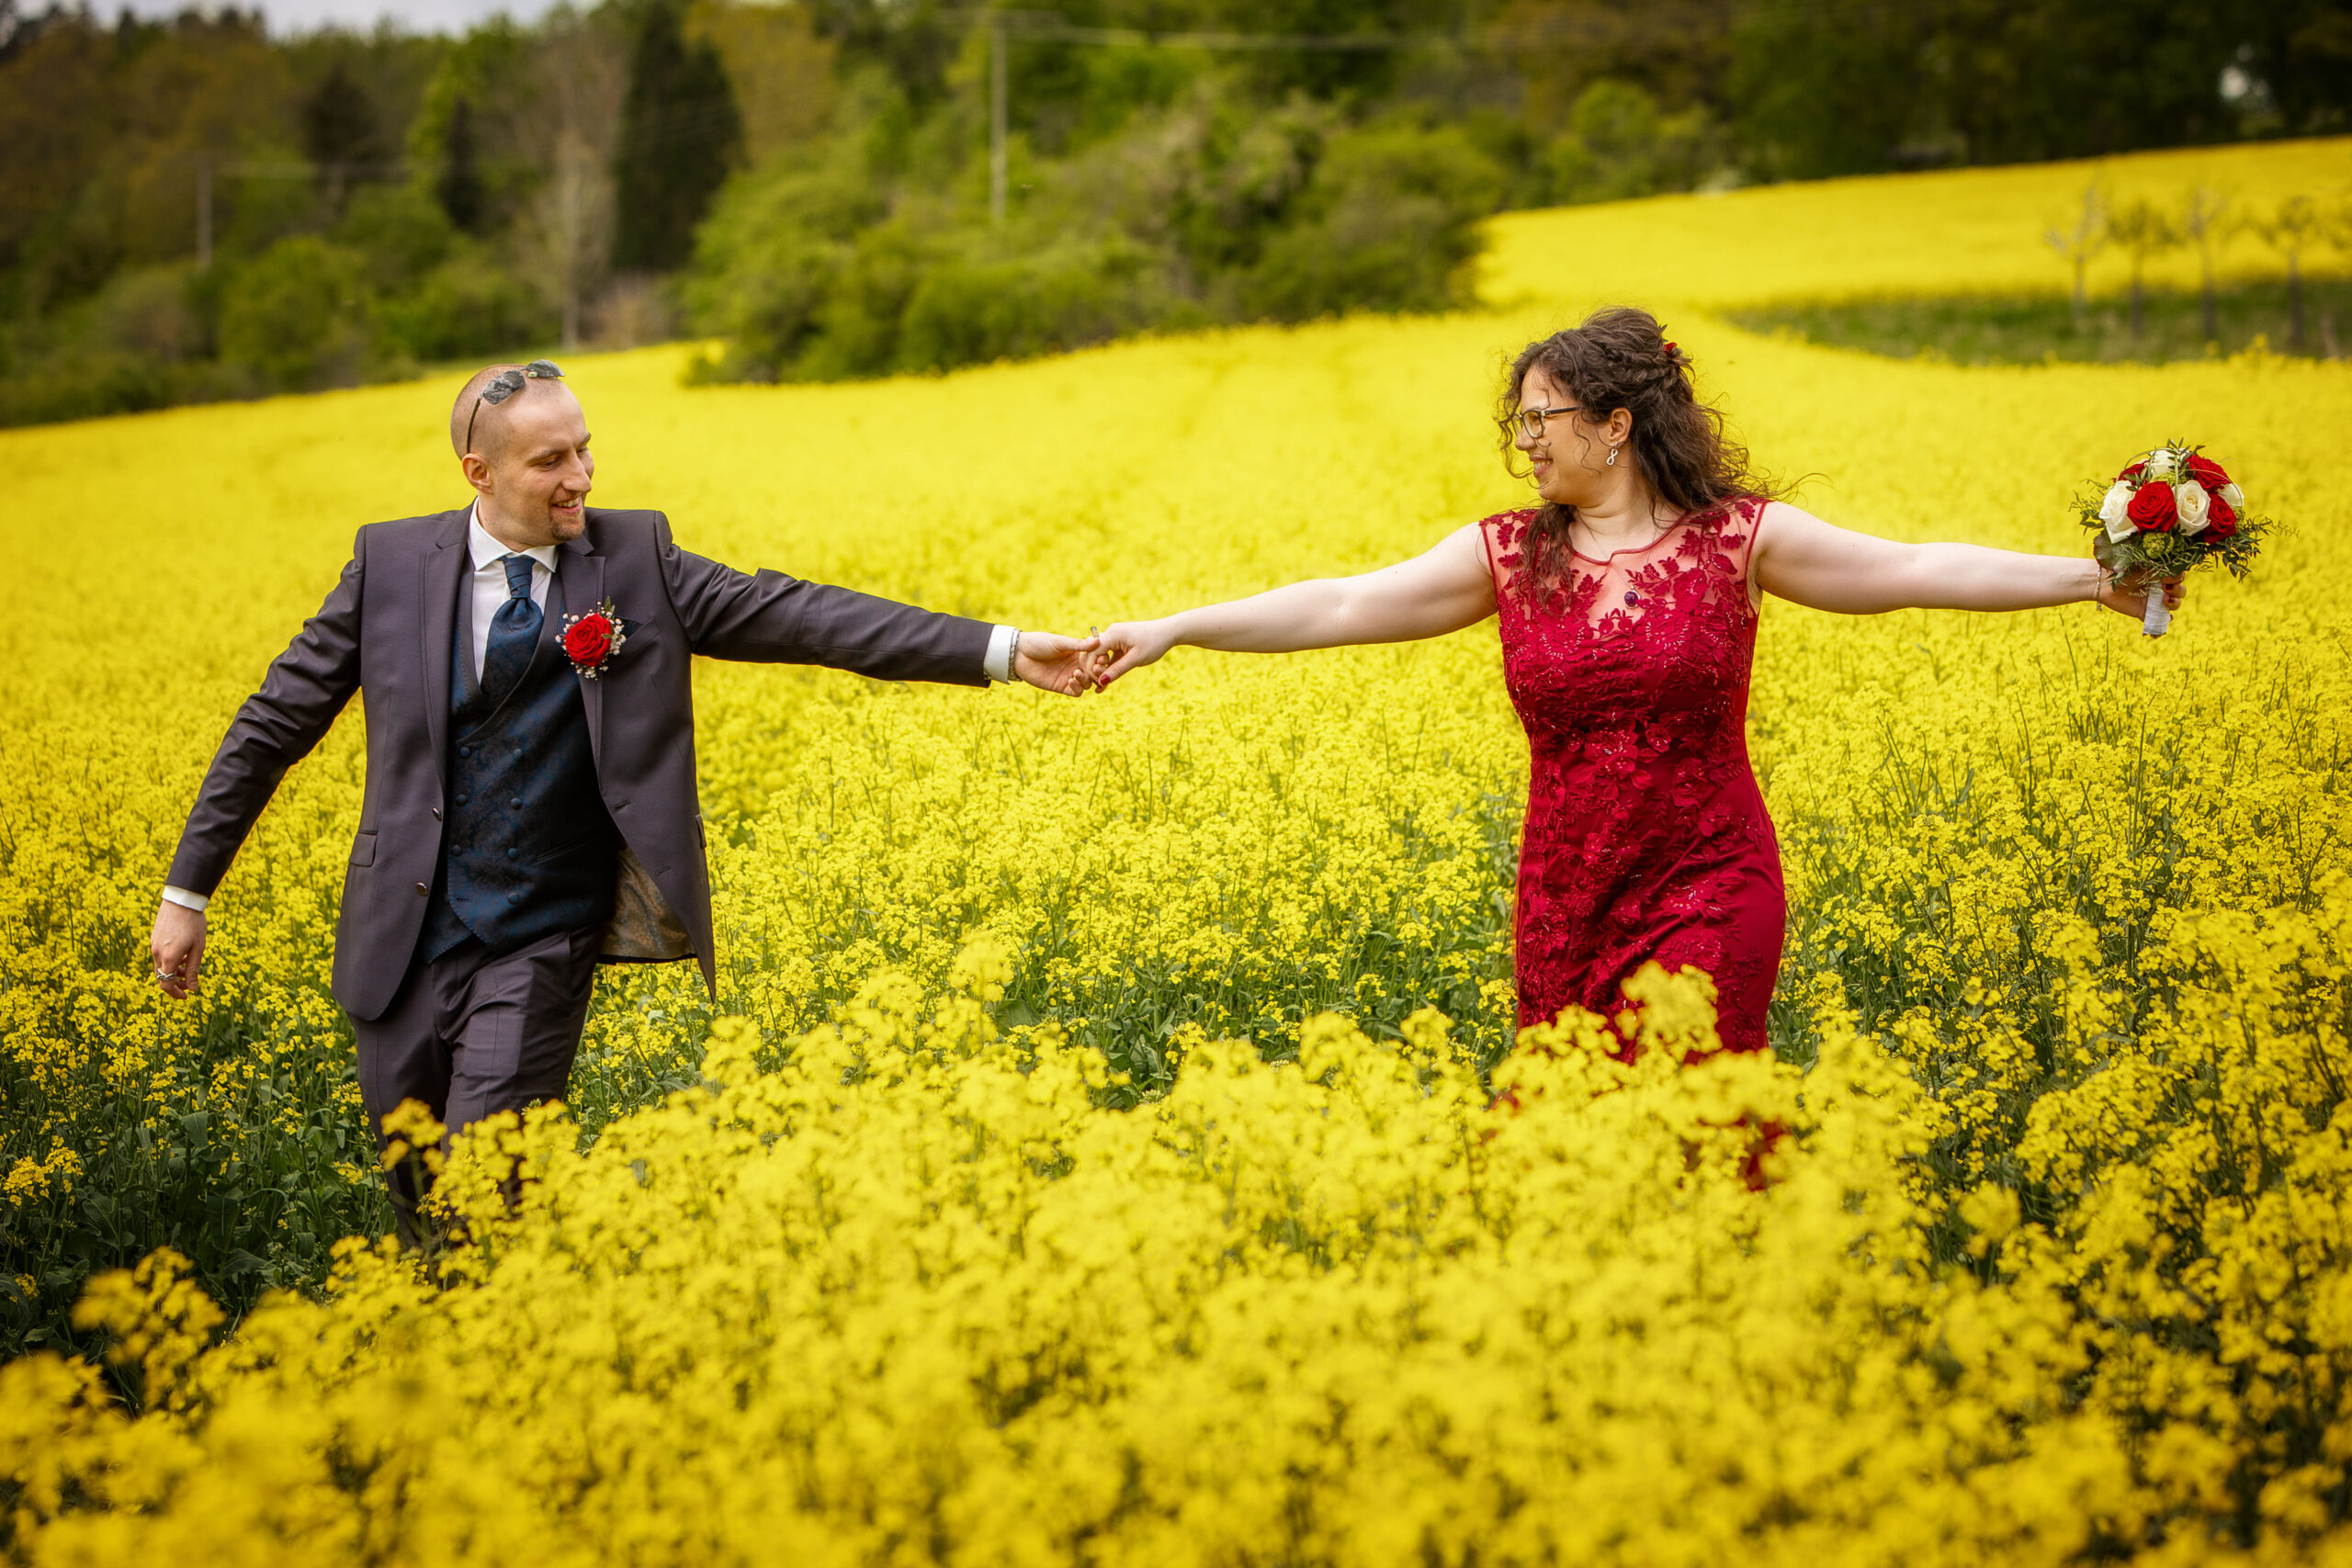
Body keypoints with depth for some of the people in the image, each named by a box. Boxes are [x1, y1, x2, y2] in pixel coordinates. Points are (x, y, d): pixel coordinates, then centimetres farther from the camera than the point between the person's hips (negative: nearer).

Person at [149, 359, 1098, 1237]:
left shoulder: (635, 561, -2)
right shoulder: (394, 563, -1)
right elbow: (276, 722, 6)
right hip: (409, 943, 2)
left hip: (541, 951, -1)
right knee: (417, 1202, 11)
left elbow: (791, 614, -8)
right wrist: (187, 891, 5)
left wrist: (1003, 650, -16)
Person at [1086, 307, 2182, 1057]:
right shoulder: (1505, 556, 3)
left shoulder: (1739, 537, -3)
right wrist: (1169, 630, -7)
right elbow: (1338, 607, 0)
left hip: (1708, 896, -3)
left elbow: (1913, 571, -4)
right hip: (1565, 908, 3)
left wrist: (2091, 578, -10)